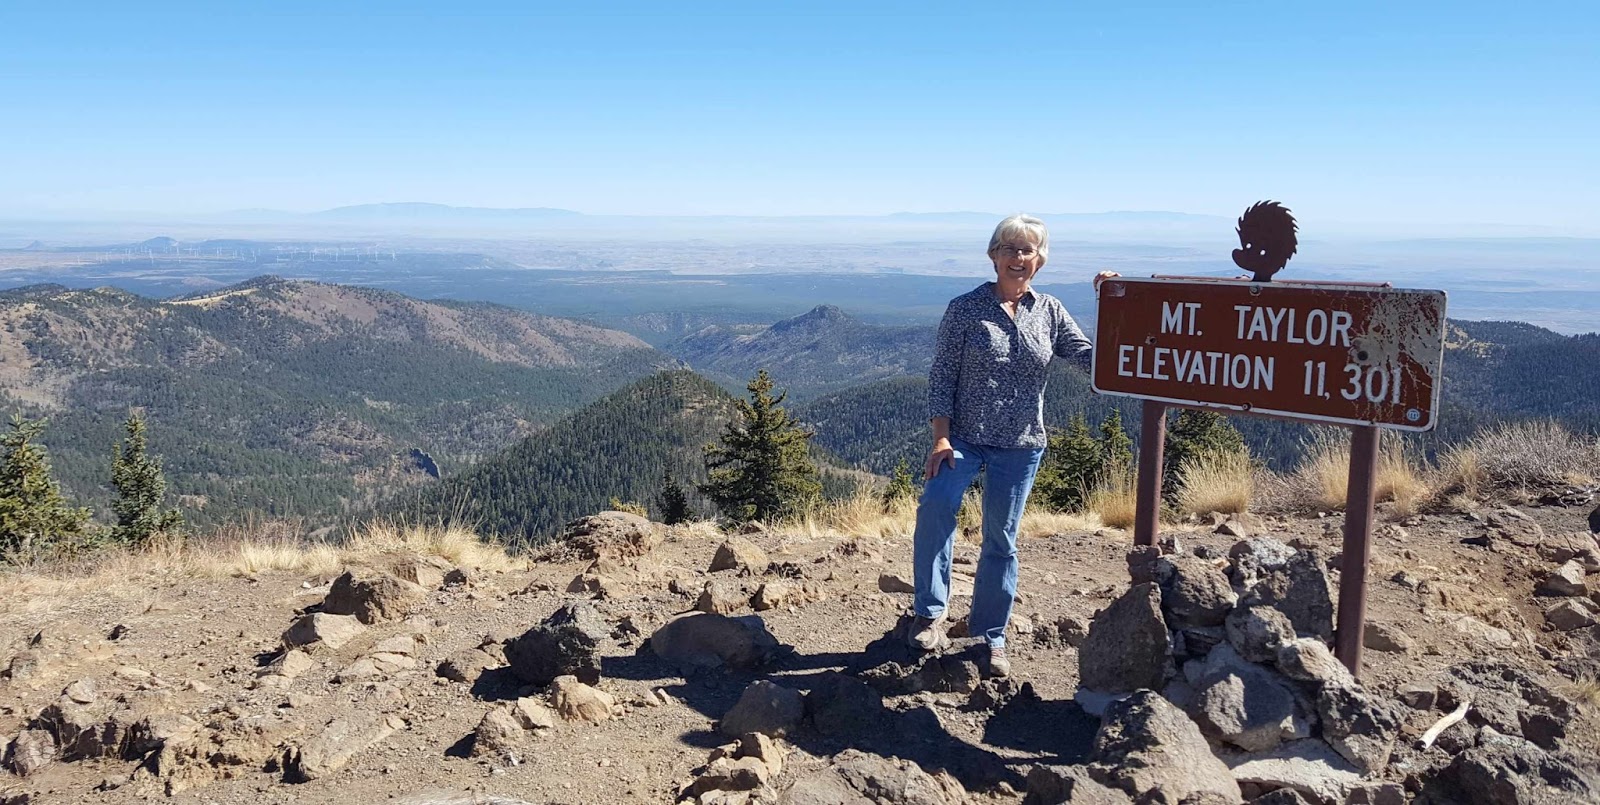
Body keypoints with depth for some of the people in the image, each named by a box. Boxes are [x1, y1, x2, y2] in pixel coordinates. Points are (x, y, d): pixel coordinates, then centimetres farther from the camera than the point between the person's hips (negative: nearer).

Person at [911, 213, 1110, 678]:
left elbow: (1091, 360, 4)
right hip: (964, 436, -2)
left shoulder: (1049, 312, 6)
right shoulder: (965, 308, -3)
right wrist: (941, 437, -13)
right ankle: (931, 613, -13)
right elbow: (942, 376, -5)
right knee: (935, 505, -28)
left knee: (1002, 540, 8)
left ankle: (991, 637, 22)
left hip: (1020, 446, 3)